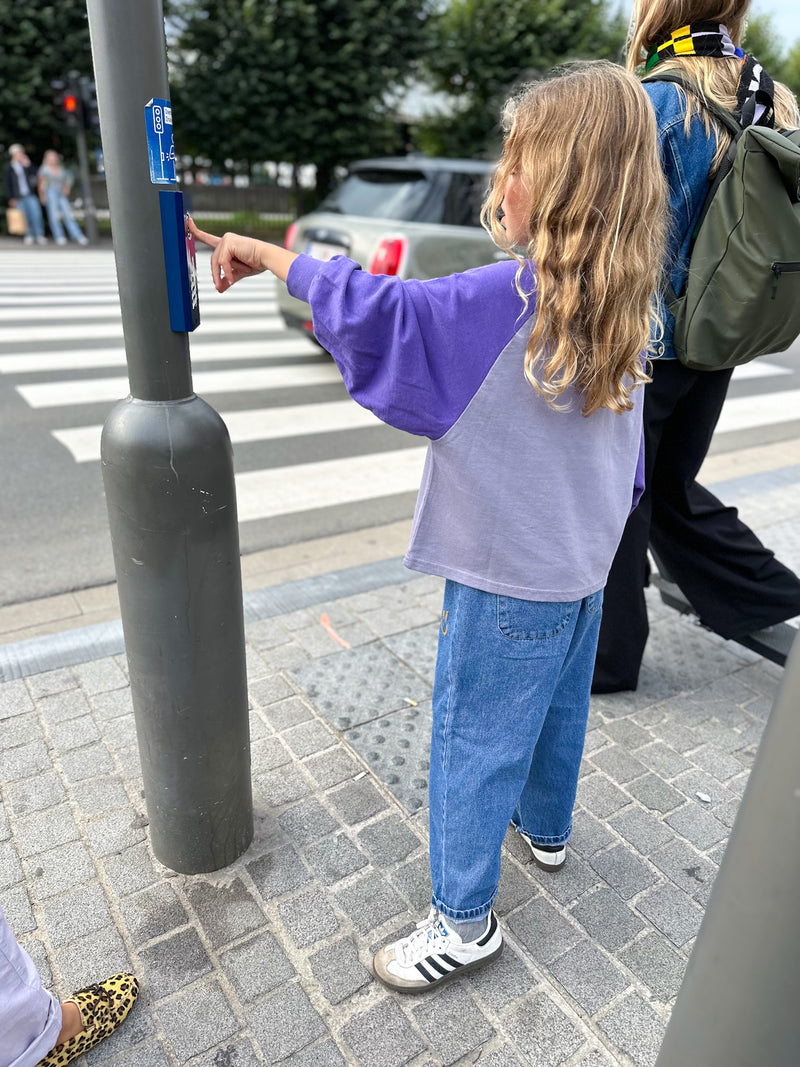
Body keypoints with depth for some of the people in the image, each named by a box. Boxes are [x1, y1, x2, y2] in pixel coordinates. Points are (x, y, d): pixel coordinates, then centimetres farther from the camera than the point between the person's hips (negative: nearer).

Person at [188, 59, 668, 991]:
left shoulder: (512, 300, -25)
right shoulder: (624, 305, 1)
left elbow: (381, 314, -29)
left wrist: (267, 256, -16)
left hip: (509, 580, -8)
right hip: (586, 564, 9)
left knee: (473, 741, 7)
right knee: (558, 705, 26)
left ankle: (464, 919, 25)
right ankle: (545, 827, 51)